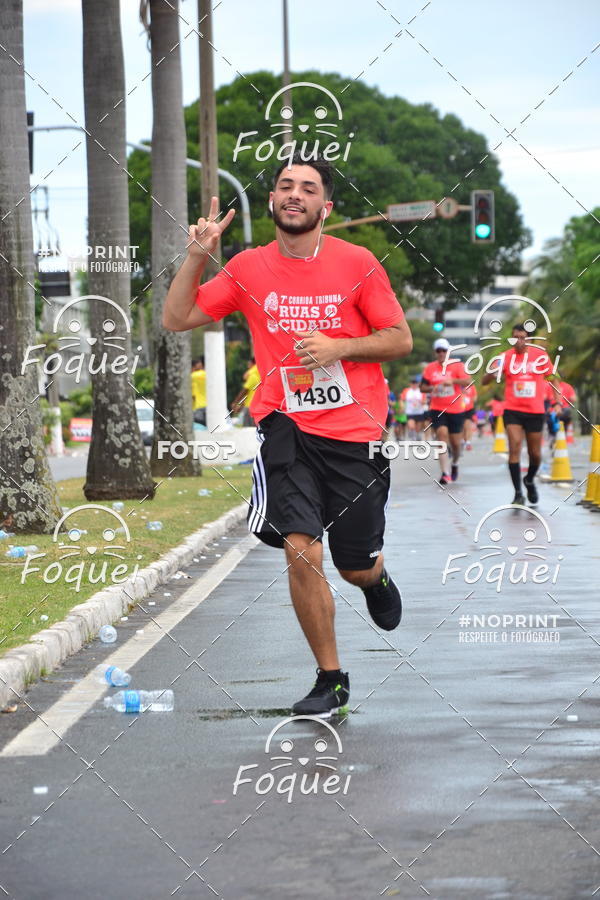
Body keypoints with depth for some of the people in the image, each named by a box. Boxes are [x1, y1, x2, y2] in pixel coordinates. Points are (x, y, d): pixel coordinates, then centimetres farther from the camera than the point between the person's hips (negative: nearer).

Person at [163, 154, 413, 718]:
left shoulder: (357, 264, -3)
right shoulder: (248, 268, 3)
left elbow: (400, 339, 1)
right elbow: (176, 319, 6)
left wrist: (337, 347, -14)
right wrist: (196, 256, -7)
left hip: (354, 432, 0)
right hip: (286, 427, 1)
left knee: (356, 568, 8)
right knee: (301, 551, -16)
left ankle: (376, 578, 49)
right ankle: (330, 679, 1)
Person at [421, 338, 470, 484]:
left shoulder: (457, 365, -2)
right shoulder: (430, 368, 6)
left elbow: (467, 382, -16)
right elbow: (423, 387, 11)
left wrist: (453, 380, -35)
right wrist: (431, 388, -12)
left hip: (455, 410, 0)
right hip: (437, 410, 0)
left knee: (455, 442, 8)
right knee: (442, 435, -18)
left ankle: (455, 464, 41)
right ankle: (445, 473, -22)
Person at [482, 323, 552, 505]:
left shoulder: (540, 355, -2)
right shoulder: (505, 357, -3)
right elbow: (484, 381, -6)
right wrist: (493, 373, -28)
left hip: (535, 411, 1)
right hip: (512, 410, -1)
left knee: (535, 454, 9)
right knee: (514, 447, -16)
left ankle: (530, 480, 40)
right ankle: (518, 493, -13)